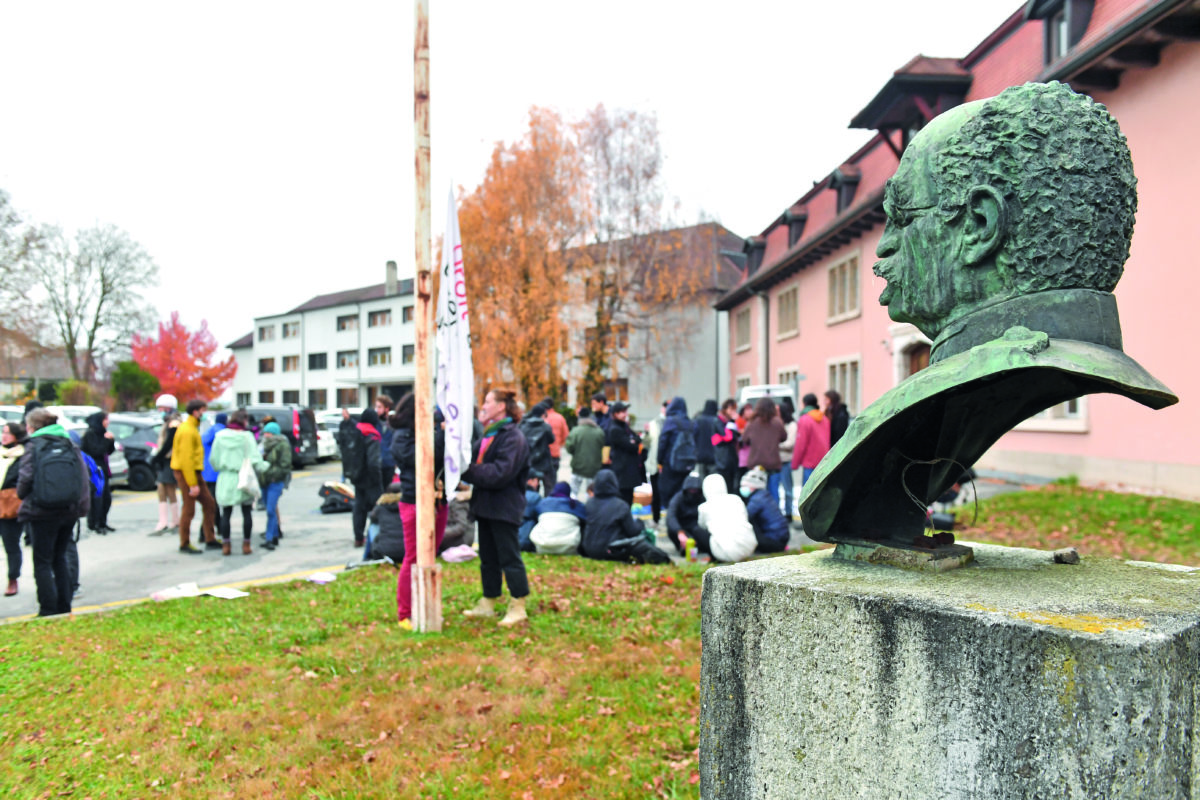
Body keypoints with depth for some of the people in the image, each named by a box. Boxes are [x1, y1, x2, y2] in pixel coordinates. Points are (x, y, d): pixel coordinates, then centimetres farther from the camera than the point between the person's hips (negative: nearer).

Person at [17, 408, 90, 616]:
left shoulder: (33, 447, -5)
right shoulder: (70, 446, 7)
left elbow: (25, 478, -10)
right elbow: (85, 478, 4)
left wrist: (22, 494, 12)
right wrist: (82, 506, 11)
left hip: (42, 513, -5)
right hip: (69, 511, 5)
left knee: (42, 562, 5)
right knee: (60, 558, 18)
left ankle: (48, 609, 4)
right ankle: (64, 607, 19)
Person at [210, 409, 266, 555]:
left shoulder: (220, 436, 1)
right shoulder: (247, 436, -9)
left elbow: (214, 459, 4)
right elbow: (255, 460, -13)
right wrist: (266, 466, 4)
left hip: (225, 479, 2)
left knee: (226, 513, 10)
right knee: (247, 513, 9)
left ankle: (226, 545, 14)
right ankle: (246, 545, 12)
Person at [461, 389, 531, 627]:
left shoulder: (513, 437, -16)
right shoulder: (487, 436, 14)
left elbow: (500, 473, -24)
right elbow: (475, 461, 11)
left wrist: (468, 471, -20)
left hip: (504, 508, -9)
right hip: (486, 505, 9)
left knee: (509, 558, -1)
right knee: (488, 558, 16)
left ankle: (518, 608, 9)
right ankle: (488, 604, 28)